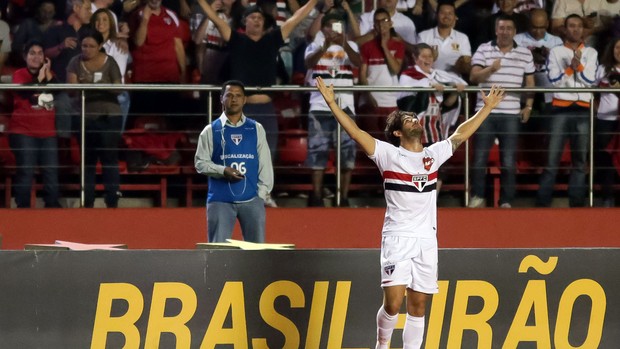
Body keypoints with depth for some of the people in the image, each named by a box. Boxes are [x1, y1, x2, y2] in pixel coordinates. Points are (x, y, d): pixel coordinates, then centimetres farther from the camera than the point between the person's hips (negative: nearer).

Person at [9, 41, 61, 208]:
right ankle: (23, 207, -4)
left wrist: (48, 74, -7)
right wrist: (39, 77, -14)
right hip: (24, 132, -5)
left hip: (47, 132, 5)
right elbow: (24, 91, -19)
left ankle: (52, 204, 9)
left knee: (51, 171, 3)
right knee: (25, 171, -8)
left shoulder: (49, 74, 15)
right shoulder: (19, 74, 0)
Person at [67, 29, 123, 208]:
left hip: (108, 117, -3)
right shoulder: (76, 63, 3)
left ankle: (112, 203, -4)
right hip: (85, 117, 3)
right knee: (87, 160, 8)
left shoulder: (109, 63, -3)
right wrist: (81, 86, -28)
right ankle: (88, 203, 12)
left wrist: (102, 86, -25)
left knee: (109, 159, -5)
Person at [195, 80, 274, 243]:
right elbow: (200, 162, 2)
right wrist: (223, 171, -14)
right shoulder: (211, 130, 4)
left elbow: (265, 164, 8)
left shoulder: (256, 129, 8)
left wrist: (262, 193, 0)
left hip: (251, 199, 2)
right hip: (220, 200, -2)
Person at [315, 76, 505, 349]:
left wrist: (487, 108, 24)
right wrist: (332, 103, -13)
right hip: (397, 238, -4)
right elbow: (355, 132, -6)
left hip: (427, 241, 4)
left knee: (418, 307, 4)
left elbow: (460, 134, 23)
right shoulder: (389, 155, 1)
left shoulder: (433, 155, 13)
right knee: (393, 302, -12)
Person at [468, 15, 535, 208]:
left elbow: (530, 82, 15)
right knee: (480, 157, 0)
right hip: (485, 112, -1)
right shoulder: (483, 50, 2)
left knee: (509, 161, 1)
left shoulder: (525, 54, 8)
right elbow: (473, 77, -7)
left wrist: (528, 106, 6)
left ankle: (506, 201, 8)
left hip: (511, 114, 1)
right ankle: (477, 197, 12)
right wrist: (490, 69, -25)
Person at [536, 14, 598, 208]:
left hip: (583, 109, 2)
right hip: (561, 107, -2)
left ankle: (577, 202, 5)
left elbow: (590, 80, 1)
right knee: (552, 156, -7)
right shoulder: (556, 52, 8)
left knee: (580, 158, 3)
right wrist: (570, 68, -13)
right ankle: (543, 202, -7)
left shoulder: (591, 53, 11)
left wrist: (579, 66, -12)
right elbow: (554, 80, -2)